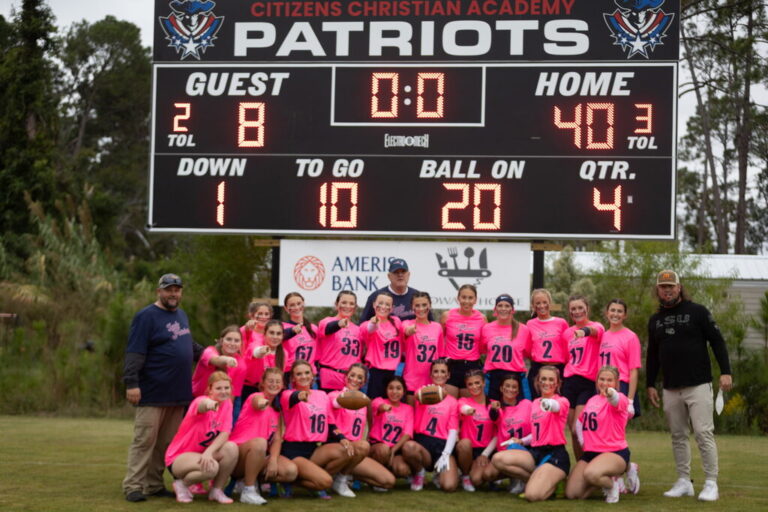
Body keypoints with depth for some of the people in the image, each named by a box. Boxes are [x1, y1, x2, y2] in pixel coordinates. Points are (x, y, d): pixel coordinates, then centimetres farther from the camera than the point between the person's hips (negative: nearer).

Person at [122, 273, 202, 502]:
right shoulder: (146, 317, -7)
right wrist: (131, 383, -21)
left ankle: (154, 484, 14)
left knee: (167, 442, 8)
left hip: (179, 393, 7)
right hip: (153, 393, -7)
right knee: (145, 439, -6)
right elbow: (134, 353, -14)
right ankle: (133, 485, -2)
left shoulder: (182, 316, 18)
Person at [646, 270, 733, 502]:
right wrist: (650, 384, 16)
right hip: (671, 389, 5)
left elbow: (717, 341, -4)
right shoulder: (655, 320, 14)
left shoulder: (697, 312, -1)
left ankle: (711, 484, -5)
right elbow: (652, 355, 20)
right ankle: (684, 482, 13)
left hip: (698, 386, -5)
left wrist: (725, 371, -13)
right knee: (678, 436, 7)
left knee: (704, 434, -9)